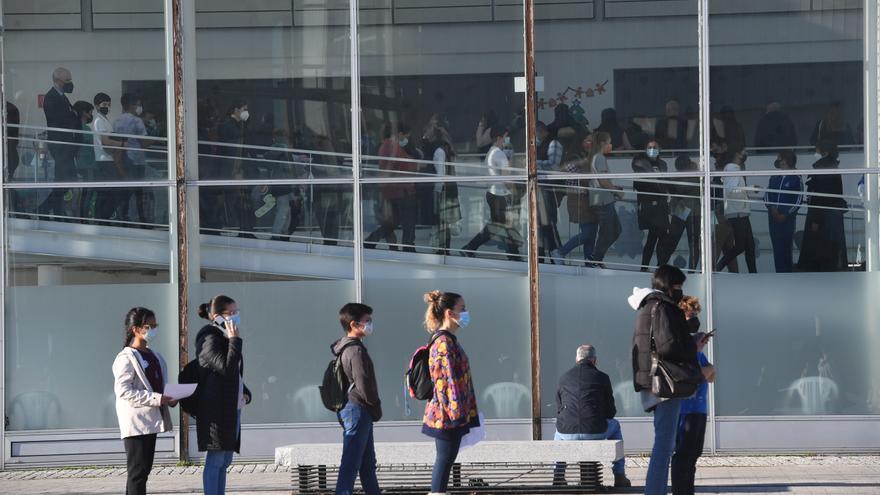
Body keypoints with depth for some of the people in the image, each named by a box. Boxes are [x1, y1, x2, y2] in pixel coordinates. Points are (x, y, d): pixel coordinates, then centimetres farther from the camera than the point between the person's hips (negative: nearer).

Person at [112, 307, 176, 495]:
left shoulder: (154, 356, 14)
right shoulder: (126, 358, -12)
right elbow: (122, 390, -20)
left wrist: (170, 398, 1)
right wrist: (157, 399, -24)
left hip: (151, 421, 9)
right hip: (136, 423, -9)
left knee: (144, 469, 11)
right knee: (138, 472, -9)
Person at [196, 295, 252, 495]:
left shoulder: (226, 338, 18)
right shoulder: (210, 340, -11)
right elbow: (226, 368, -23)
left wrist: (245, 393, 9)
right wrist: (235, 341, -18)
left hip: (232, 409, 10)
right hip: (216, 409, -10)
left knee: (224, 461, 10)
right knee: (215, 460, -9)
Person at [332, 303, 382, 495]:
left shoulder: (344, 348, 13)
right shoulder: (356, 351, -18)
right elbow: (363, 386, -21)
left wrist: (374, 409, 16)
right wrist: (377, 408, -6)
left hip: (348, 409, 10)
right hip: (358, 410, -10)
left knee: (368, 461, 16)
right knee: (351, 463, -8)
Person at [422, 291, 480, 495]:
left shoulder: (449, 340, 16)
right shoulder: (444, 343, -16)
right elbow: (447, 380, -21)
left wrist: (465, 410, 23)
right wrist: (456, 411, -22)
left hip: (448, 416, 10)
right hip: (447, 415, -10)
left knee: (446, 459, 12)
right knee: (445, 458, -6)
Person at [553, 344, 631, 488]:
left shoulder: (564, 378, 12)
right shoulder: (602, 378, 6)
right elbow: (611, 412, 12)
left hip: (568, 433, 2)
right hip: (595, 433, -2)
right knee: (614, 426, 32)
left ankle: (558, 475, 36)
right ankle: (619, 477, 32)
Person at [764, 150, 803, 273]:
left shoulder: (795, 179, -5)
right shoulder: (774, 177, 11)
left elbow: (798, 200, -7)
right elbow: (767, 194, 11)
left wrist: (785, 214, -12)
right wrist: (772, 207, -7)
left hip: (788, 218, -5)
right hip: (774, 216, 5)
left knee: (787, 247, -7)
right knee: (777, 247, 5)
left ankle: (788, 271, -2)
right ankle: (780, 273, 10)